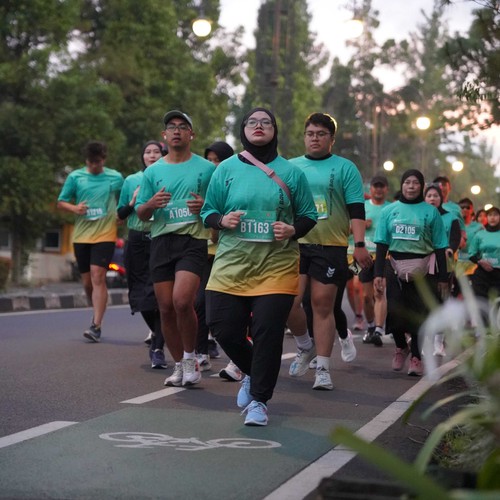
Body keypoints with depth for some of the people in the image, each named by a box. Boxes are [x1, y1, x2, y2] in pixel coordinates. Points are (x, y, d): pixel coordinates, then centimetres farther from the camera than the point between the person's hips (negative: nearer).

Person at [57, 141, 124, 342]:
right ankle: (98, 316, 33)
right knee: (87, 282, 10)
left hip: (105, 235, -3)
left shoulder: (115, 177, 4)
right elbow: (61, 202, 9)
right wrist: (74, 208, -10)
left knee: (98, 277, -16)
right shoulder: (75, 177, 5)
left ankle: (96, 326, -19)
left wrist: (120, 216, -4)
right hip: (81, 236, 3)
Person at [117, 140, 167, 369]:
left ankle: (158, 348, -11)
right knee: (141, 294, 6)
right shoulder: (131, 181, 11)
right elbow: (120, 215, 14)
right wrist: (133, 203, -3)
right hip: (137, 241, 3)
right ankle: (159, 336, 31)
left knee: (159, 293, -12)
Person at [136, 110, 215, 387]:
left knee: (182, 301, -21)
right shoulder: (153, 171, 12)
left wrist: (206, 205, -13)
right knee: (166, 308, 2)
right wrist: (151, 204, -9)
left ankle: (190, 359, -1)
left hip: (193, 240, -3)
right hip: (161, 240, 4)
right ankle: (179, 365, 16)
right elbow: (140, 213, 14)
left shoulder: (206, 168, 6)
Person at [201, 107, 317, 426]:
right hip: (232, 264, 2)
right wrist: (222, 221, -10)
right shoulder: (227, 169, 7)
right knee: (224, 328, -2)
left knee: (268, 332, -8)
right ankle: (253, 373, 29)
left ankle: (259, 400, 7)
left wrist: (292, 230, -11)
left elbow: (309, 216, 10)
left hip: (277, 266, -2)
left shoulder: (290, 172, 5)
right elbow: (208, 212, 12)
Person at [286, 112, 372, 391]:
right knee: (289, 302, -9)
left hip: (331, 247, -2)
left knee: (323, 306, -2)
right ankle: (305, 347, 19)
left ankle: (323, 369, 5)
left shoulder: (345, 168, 5)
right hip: (296, 244, 2)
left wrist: (360, 245, -10)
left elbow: (356, 209, 0)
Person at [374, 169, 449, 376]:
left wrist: (443, 278, 0)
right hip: (396, 268, 1)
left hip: (422, 270, -1)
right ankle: (401, 347, 25)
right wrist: (379, 273, -2)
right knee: (395, 311, -3)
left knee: (418, 314, -2)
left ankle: (416, 357, 13)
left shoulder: (430, 212, 2)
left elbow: (440, 247, 2)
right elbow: (382, 244, 6)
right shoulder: (389, 210, 7)